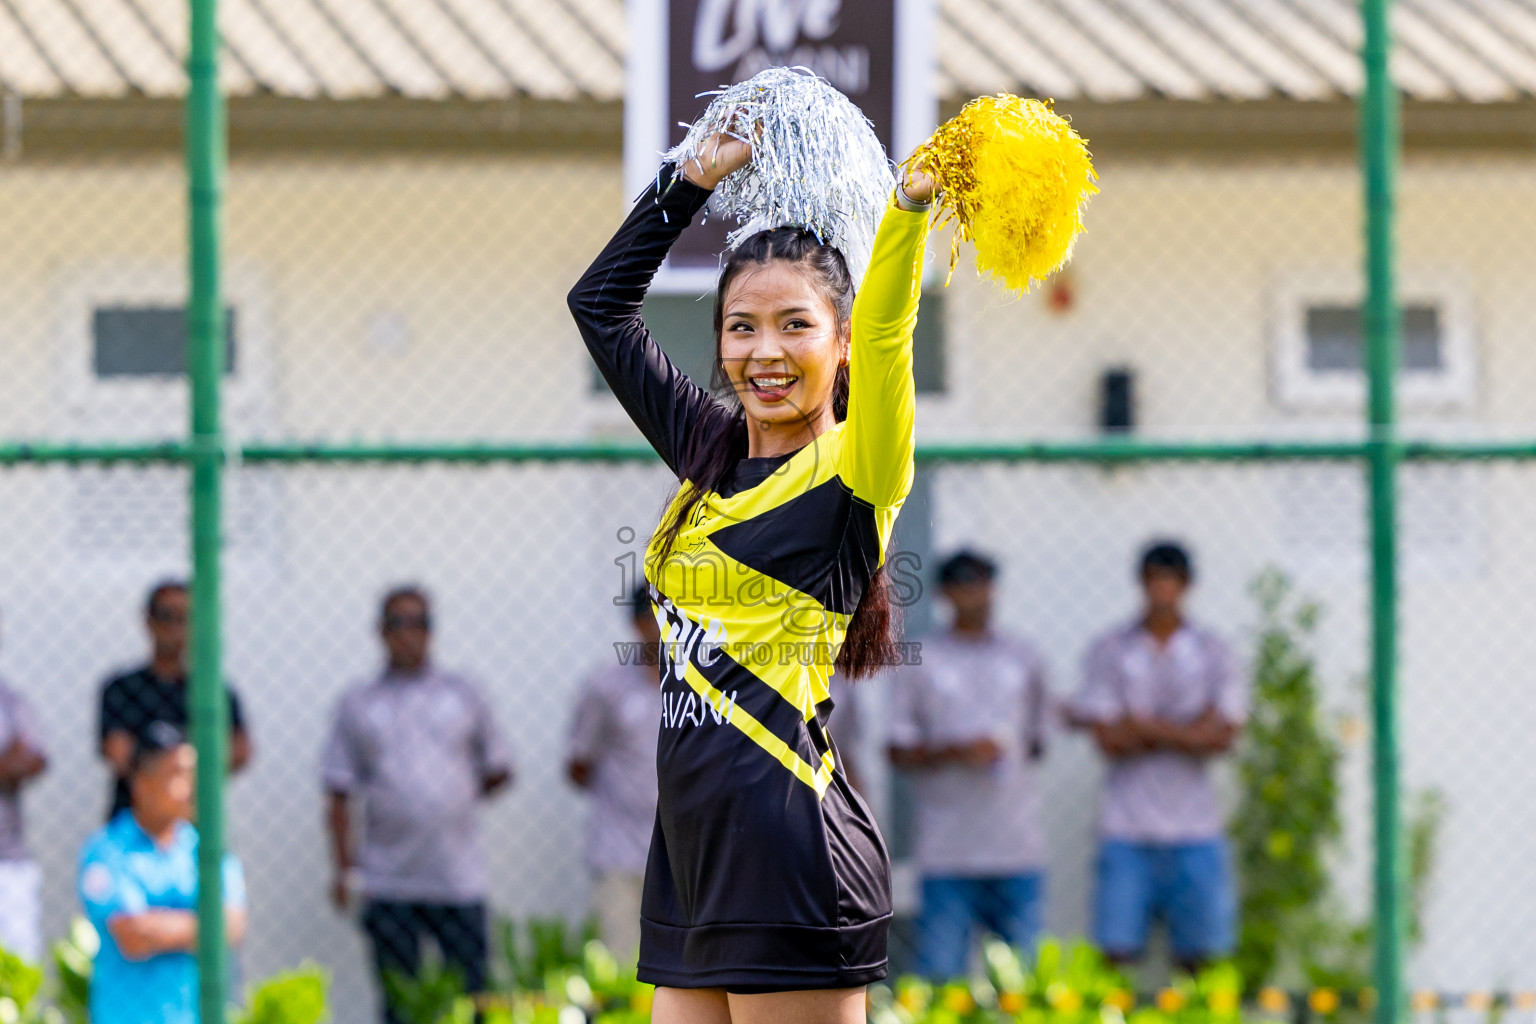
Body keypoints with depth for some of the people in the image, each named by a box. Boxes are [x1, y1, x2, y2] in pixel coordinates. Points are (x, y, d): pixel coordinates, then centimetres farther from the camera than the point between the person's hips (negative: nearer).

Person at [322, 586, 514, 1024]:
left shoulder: (463, 695, 10)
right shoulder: (357, 705, 8)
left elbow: (498, 770, 18)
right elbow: (339, 795, 6)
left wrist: (461, 799, 6)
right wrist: (343, 868, -2)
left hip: (459, 878, 0)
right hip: (389, 885, 0)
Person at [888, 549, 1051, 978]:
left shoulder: (1023, 657, 13)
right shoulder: (921, 663, 3)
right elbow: (899, 752, 0)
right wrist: (956, 753, -12)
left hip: (1018, 845, 3)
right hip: (947, 855, -3)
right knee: (940, 970, -6)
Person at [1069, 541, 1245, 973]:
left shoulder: (1211, 652, 8)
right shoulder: (1110, 650, 5)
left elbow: (1223, 736, -3)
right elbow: (1110, 739, -4)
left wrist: (1142, 724, -7)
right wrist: (1188, 730, -6)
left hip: (1195, 828, 1)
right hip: (1127, 828, -1)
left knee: (1199, 954, 1)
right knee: (1118, 951, -7)